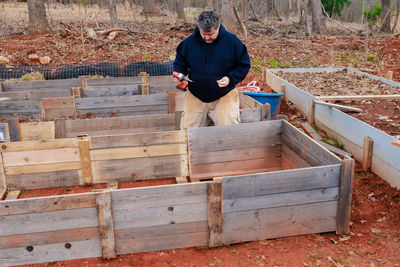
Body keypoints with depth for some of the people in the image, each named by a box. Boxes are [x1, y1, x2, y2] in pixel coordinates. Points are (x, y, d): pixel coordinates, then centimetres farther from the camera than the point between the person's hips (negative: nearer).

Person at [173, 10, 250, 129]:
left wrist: (230, 78, -14)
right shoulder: (189, 42, 1)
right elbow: (179, 62, 14)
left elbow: (244, 65, 3)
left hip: (224, 95, -2)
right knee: (187, 129, -3)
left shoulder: (232, 41, -5)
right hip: (196, 96, 3)